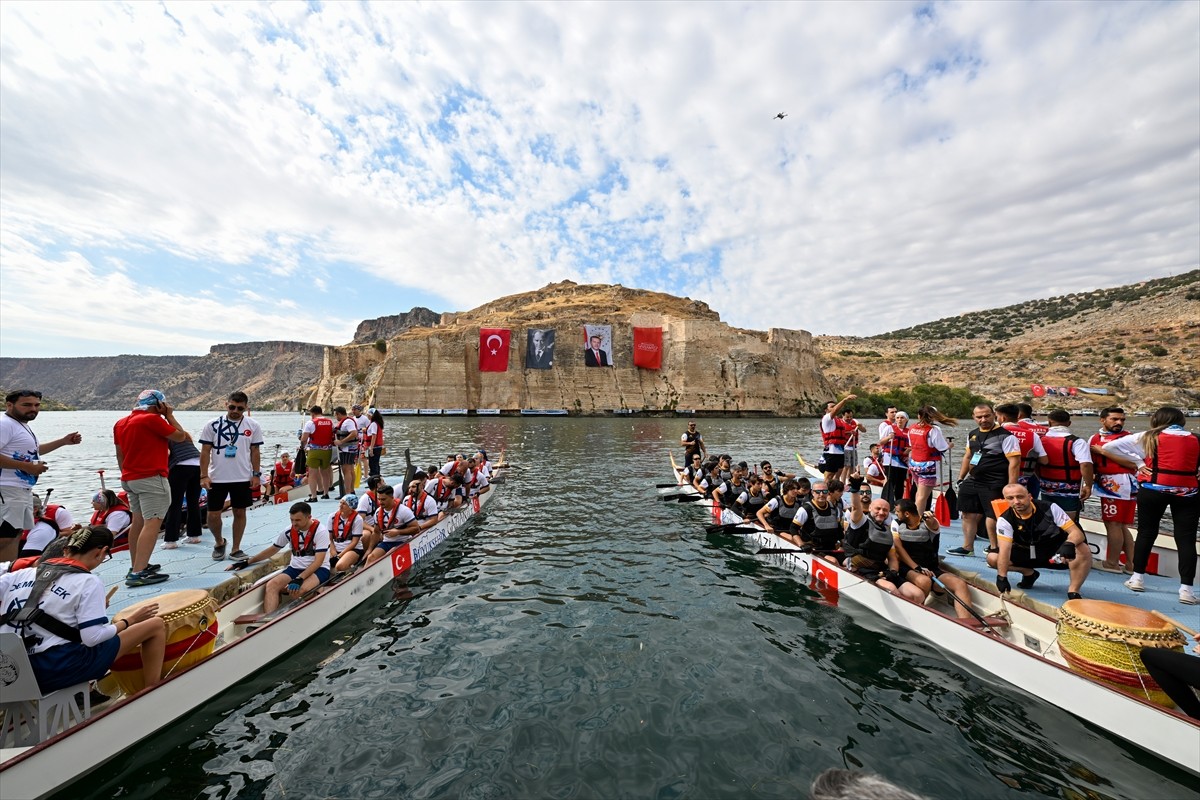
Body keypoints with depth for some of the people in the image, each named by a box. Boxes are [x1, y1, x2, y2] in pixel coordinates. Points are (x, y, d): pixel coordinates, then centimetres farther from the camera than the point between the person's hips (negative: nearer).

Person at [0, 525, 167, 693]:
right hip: (59, 670, -8)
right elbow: (93, 638, -17)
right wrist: (131, 620, -1)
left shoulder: (22, 574, 6)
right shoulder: (87, 581, -12)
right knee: (156, 625, 0)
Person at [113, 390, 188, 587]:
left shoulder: (120, 423, 12)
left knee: (138, 522, 17)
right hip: (151, 478, -9)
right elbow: (180, 436, -7)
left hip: (129, 479, 9)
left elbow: (120, 454, 18)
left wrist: (126, 476, 25)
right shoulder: (152, 419, -14)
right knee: (152, 523, -10)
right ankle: (139, 573, -15)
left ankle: (136, 566, 24)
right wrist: (169, 415, 1)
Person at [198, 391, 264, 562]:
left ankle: (236, 549, 19)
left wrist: (256, 474, 0)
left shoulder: (252, 426, 0)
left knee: (240, 513, 7)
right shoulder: (213, 425, -2)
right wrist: (204, 475, -6)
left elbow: (255, 451, 4)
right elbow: (205, 451, 0)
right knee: (213, 515, 5)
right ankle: (219, 542, 32)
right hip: (216, 478, 0)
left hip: (243, 478, 0)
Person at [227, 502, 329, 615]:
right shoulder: (289, 531, 3)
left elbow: (318, 562, -18)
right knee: (271, 585, -23)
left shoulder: (321, 531, -14)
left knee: (297, 591, -35)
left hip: (318, 569, -6)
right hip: (295, 568, 6)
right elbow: (271, 550, 19)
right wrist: (247, 561, 10)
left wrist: (299, 579, -28)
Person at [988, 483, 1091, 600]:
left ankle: (1073, 592, -18)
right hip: (1027, 554, 1)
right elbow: (1004, 549, -25)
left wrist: (1069, 545, -45)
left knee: (1082, 549, -31)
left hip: (1056, 553, -1)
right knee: (993, 558, -20)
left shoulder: (1049, 508, -17)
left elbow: (1077, 532, -21)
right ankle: (1029, 574, 10)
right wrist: (1002, 577, -35)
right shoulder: (1005, 519, -19)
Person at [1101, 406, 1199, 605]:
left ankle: (1138, 577, 15)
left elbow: (1107, 448, -2)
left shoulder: (1147, 438, 0)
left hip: (1153, 490, -2)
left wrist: (1137, 464, 5)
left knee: (1146, 532, 9)